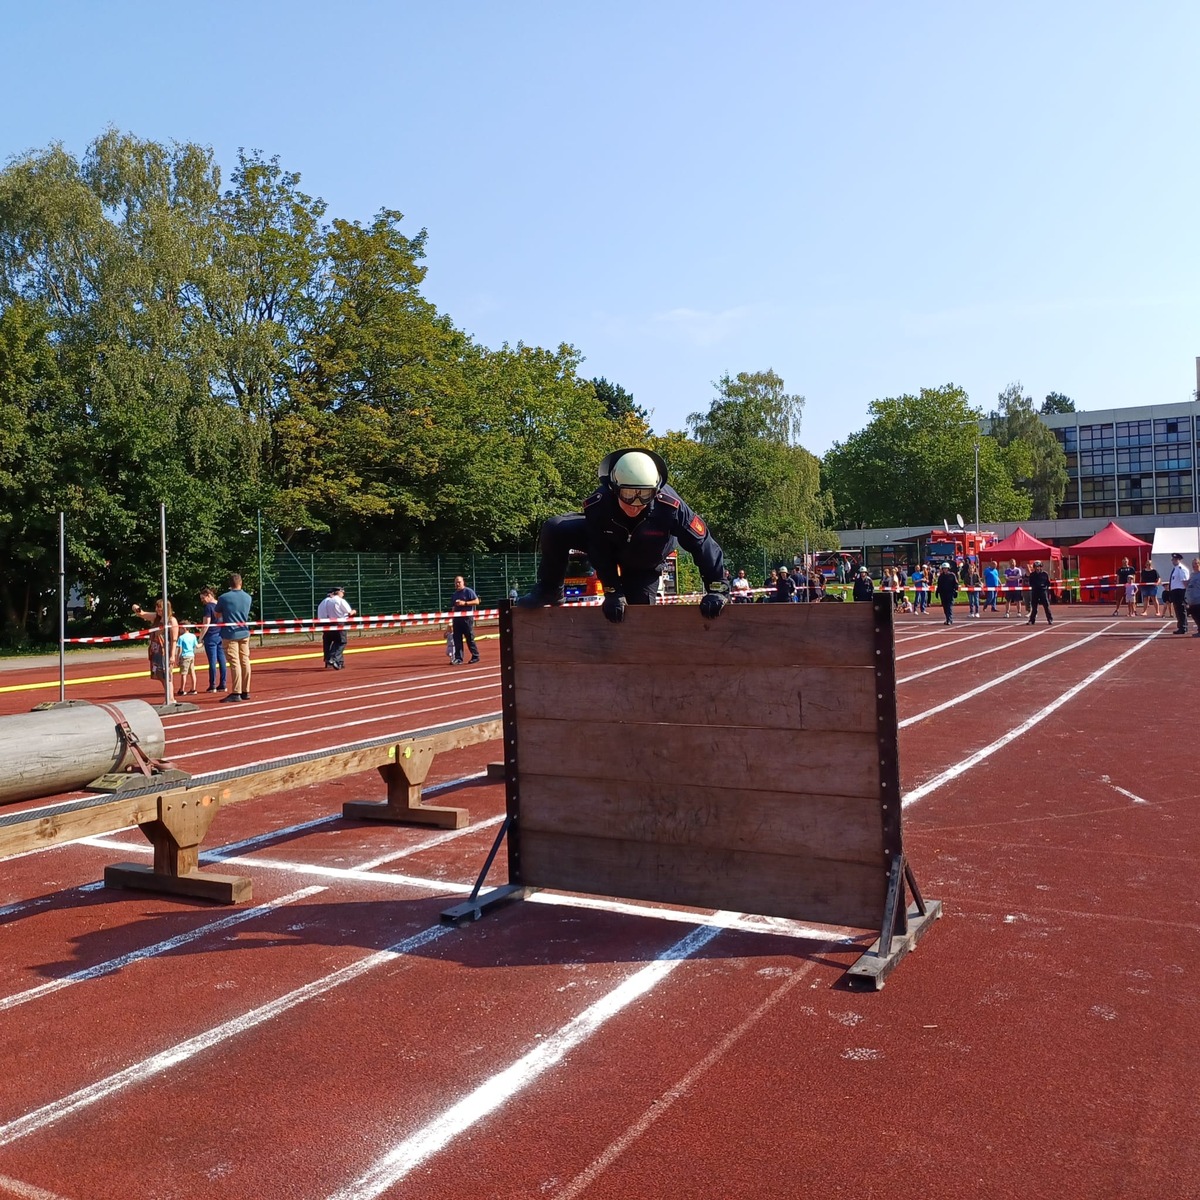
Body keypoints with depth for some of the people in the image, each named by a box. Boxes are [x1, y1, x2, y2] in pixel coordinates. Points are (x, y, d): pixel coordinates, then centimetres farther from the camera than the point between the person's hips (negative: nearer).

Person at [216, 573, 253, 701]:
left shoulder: (223, 598, -8)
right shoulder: (248, 597, 5)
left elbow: (217, 615, 5)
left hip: (230, 634, -4)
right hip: (244, 633, 4)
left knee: (234, 663, -6)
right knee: (245, 661, 8)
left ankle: (236, 692, -7)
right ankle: (245, 691, 11)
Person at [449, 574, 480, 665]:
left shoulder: (469, 591, -2)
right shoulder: (454, 594, 18)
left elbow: (477, 601, -9)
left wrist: (464, 603, -17)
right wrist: (452, 620, 16)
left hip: (467, 617, -6)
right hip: (457, 618, 6)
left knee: (470, 638, -3)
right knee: (457, 639, 2)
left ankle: (475, 656, 7)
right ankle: (458, 658, 4)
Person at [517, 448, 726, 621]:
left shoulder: (669, 506, -40)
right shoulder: (597, 504, -36)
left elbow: (702, 543, -34)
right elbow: (600, 553, -23)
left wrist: (715, 589, -38)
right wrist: (612, 592, -25)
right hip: (605, 540, 0)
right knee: (554, 530, -22)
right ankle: (550, 590, -1)